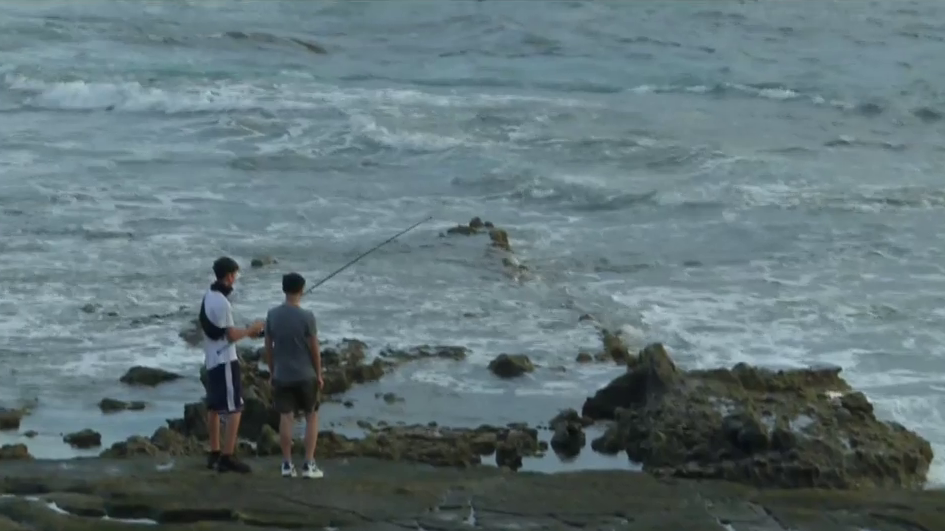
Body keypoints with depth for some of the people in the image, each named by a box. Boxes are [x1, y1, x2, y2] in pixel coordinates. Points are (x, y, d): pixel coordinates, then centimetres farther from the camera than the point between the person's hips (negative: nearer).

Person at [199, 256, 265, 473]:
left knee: (214, 407, 14)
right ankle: (227, 457, -11)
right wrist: (251, 329, -4)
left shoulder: (208, 297, 9)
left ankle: (215, 454, 20)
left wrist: (245, 331, 14)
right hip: (225, 361, -10)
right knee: (234, 409, -8)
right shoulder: (221, 302, -20)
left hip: (211, 360, 10)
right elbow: (231, 336, -18)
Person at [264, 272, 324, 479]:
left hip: (281, 376, 3)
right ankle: (309, 464, 5)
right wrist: (319, 375, 4)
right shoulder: (306, 316, -14)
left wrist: (272, 372, 16)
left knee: (286, 418, 9)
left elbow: (268, 347, 4)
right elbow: (314, 349, -8)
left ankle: (287, 464, 10)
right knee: (312, 417, 9)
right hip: (305, 375, -3)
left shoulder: (272, 315, -3)